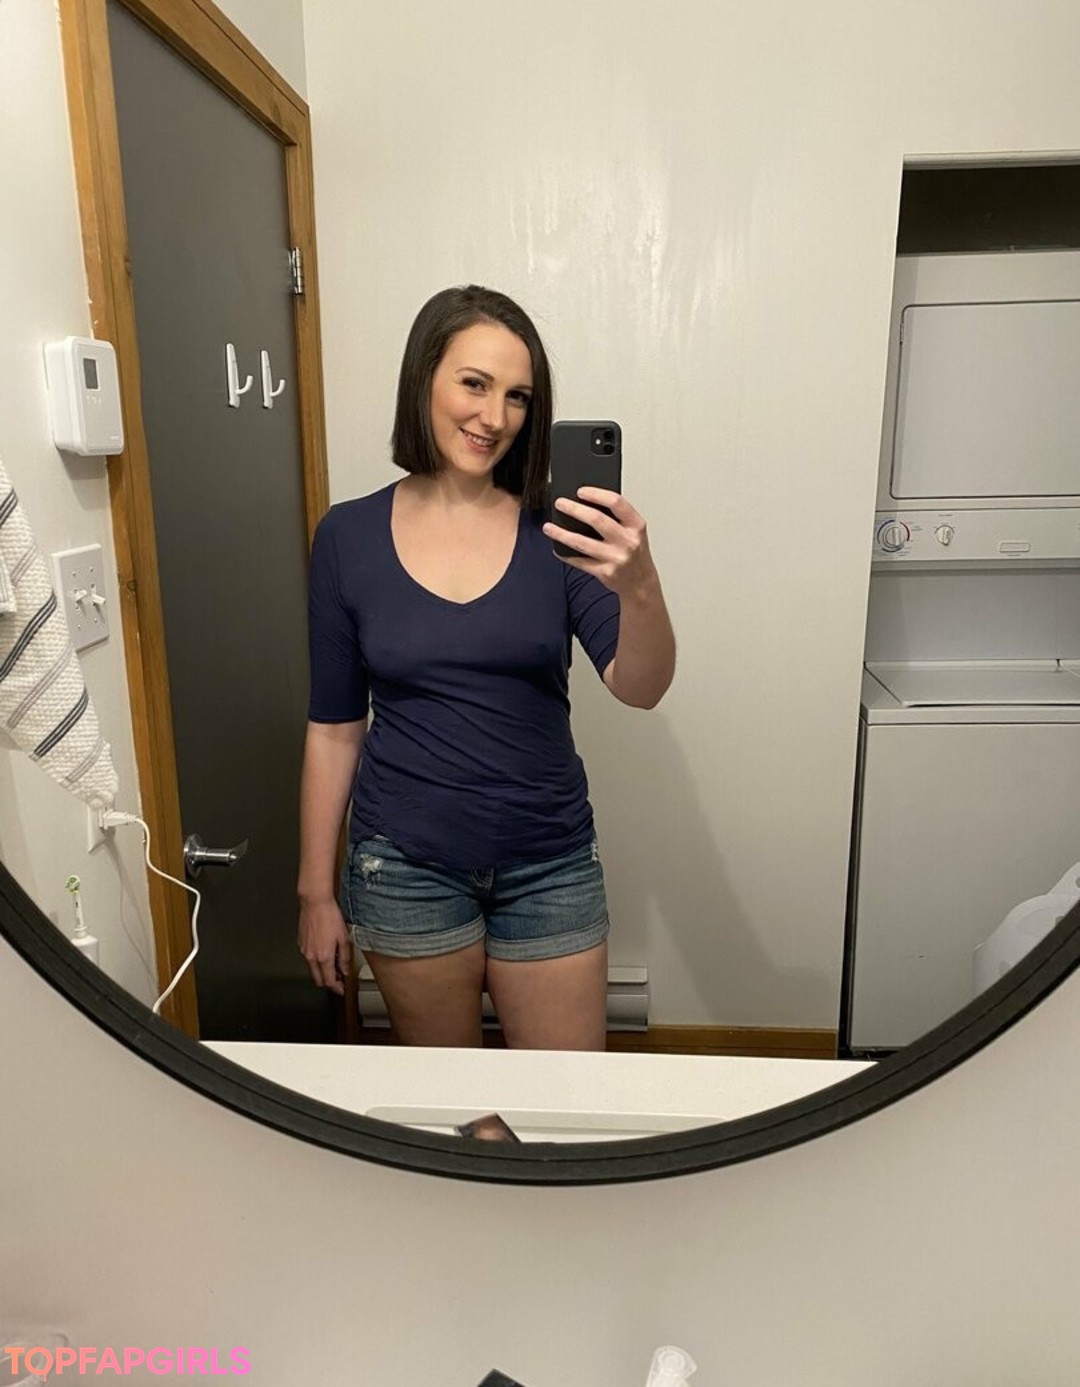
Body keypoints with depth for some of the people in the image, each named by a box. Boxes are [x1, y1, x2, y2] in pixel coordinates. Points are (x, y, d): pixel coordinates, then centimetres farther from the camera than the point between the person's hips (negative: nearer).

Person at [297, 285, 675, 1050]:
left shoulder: (554, 530, -6)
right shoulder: (349, 536, -5)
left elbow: (640, 688, -16)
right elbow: (334, 729, 0)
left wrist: (639, 586, -36)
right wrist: (316, 890, 4)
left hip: (550, 864, 0)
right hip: (405, 868, 0)